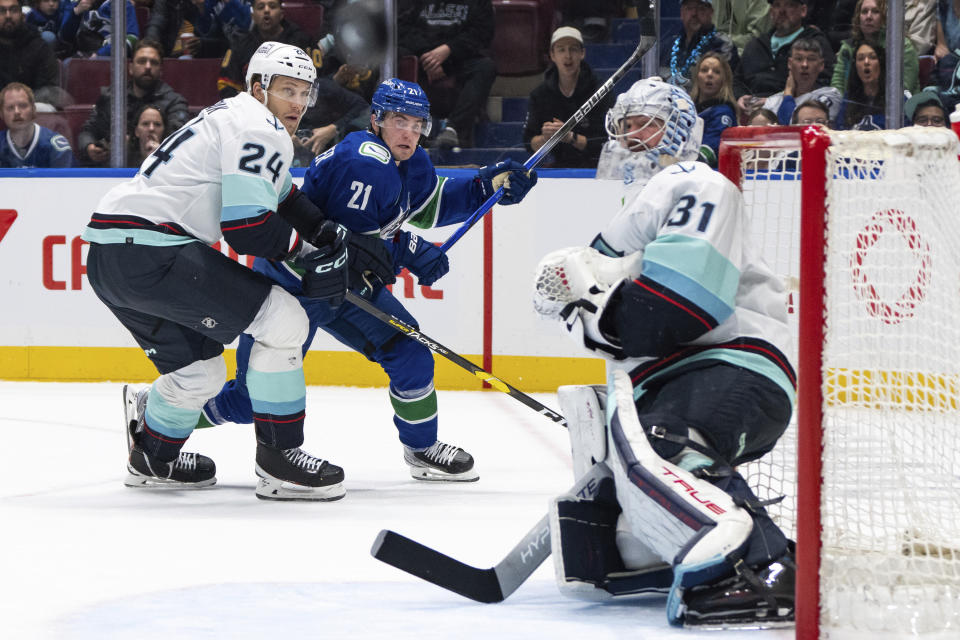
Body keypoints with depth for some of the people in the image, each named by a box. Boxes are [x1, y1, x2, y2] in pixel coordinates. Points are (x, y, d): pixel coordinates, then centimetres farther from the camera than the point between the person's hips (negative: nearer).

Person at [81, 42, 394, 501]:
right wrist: (307, 250, 2)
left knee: (199, 370, 25)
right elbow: (249, 230, -15)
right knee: (282, 320, -9)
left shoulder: (232, 119, 26)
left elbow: (283, 200, 31)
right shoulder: (260, 130, -7)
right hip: (150, 252, -11)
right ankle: (278, 460, -5)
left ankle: (153, 458, 44)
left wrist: (332, 234, 15)